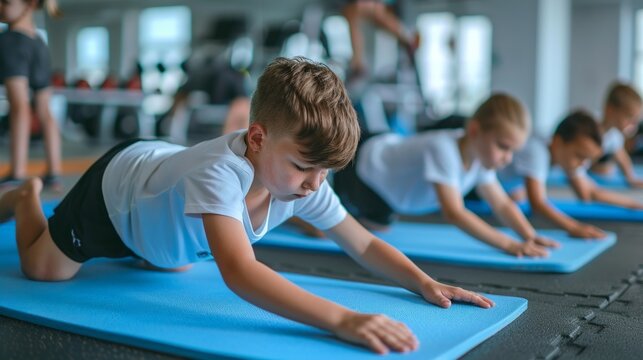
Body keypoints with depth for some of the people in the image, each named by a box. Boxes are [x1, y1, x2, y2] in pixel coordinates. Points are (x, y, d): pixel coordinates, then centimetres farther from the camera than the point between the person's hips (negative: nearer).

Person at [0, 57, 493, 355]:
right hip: (118, 180, -6)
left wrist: (425, 283, -35)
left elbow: (364, 244, -20)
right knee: (45, 269, 6)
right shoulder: (220, 172, -50)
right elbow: (240, 272, -64)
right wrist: (342, 319, -73)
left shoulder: (303, 180, -30)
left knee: (178, 262, 29)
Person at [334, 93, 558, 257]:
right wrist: (510, 245, -50)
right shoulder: (443, 150, -43)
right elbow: (454, 213, -49)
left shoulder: (480, 154, -17)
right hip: (361, 173, -8)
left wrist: (531, 237, -25)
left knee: (376, 226, 29)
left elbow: (502, 204, -10)